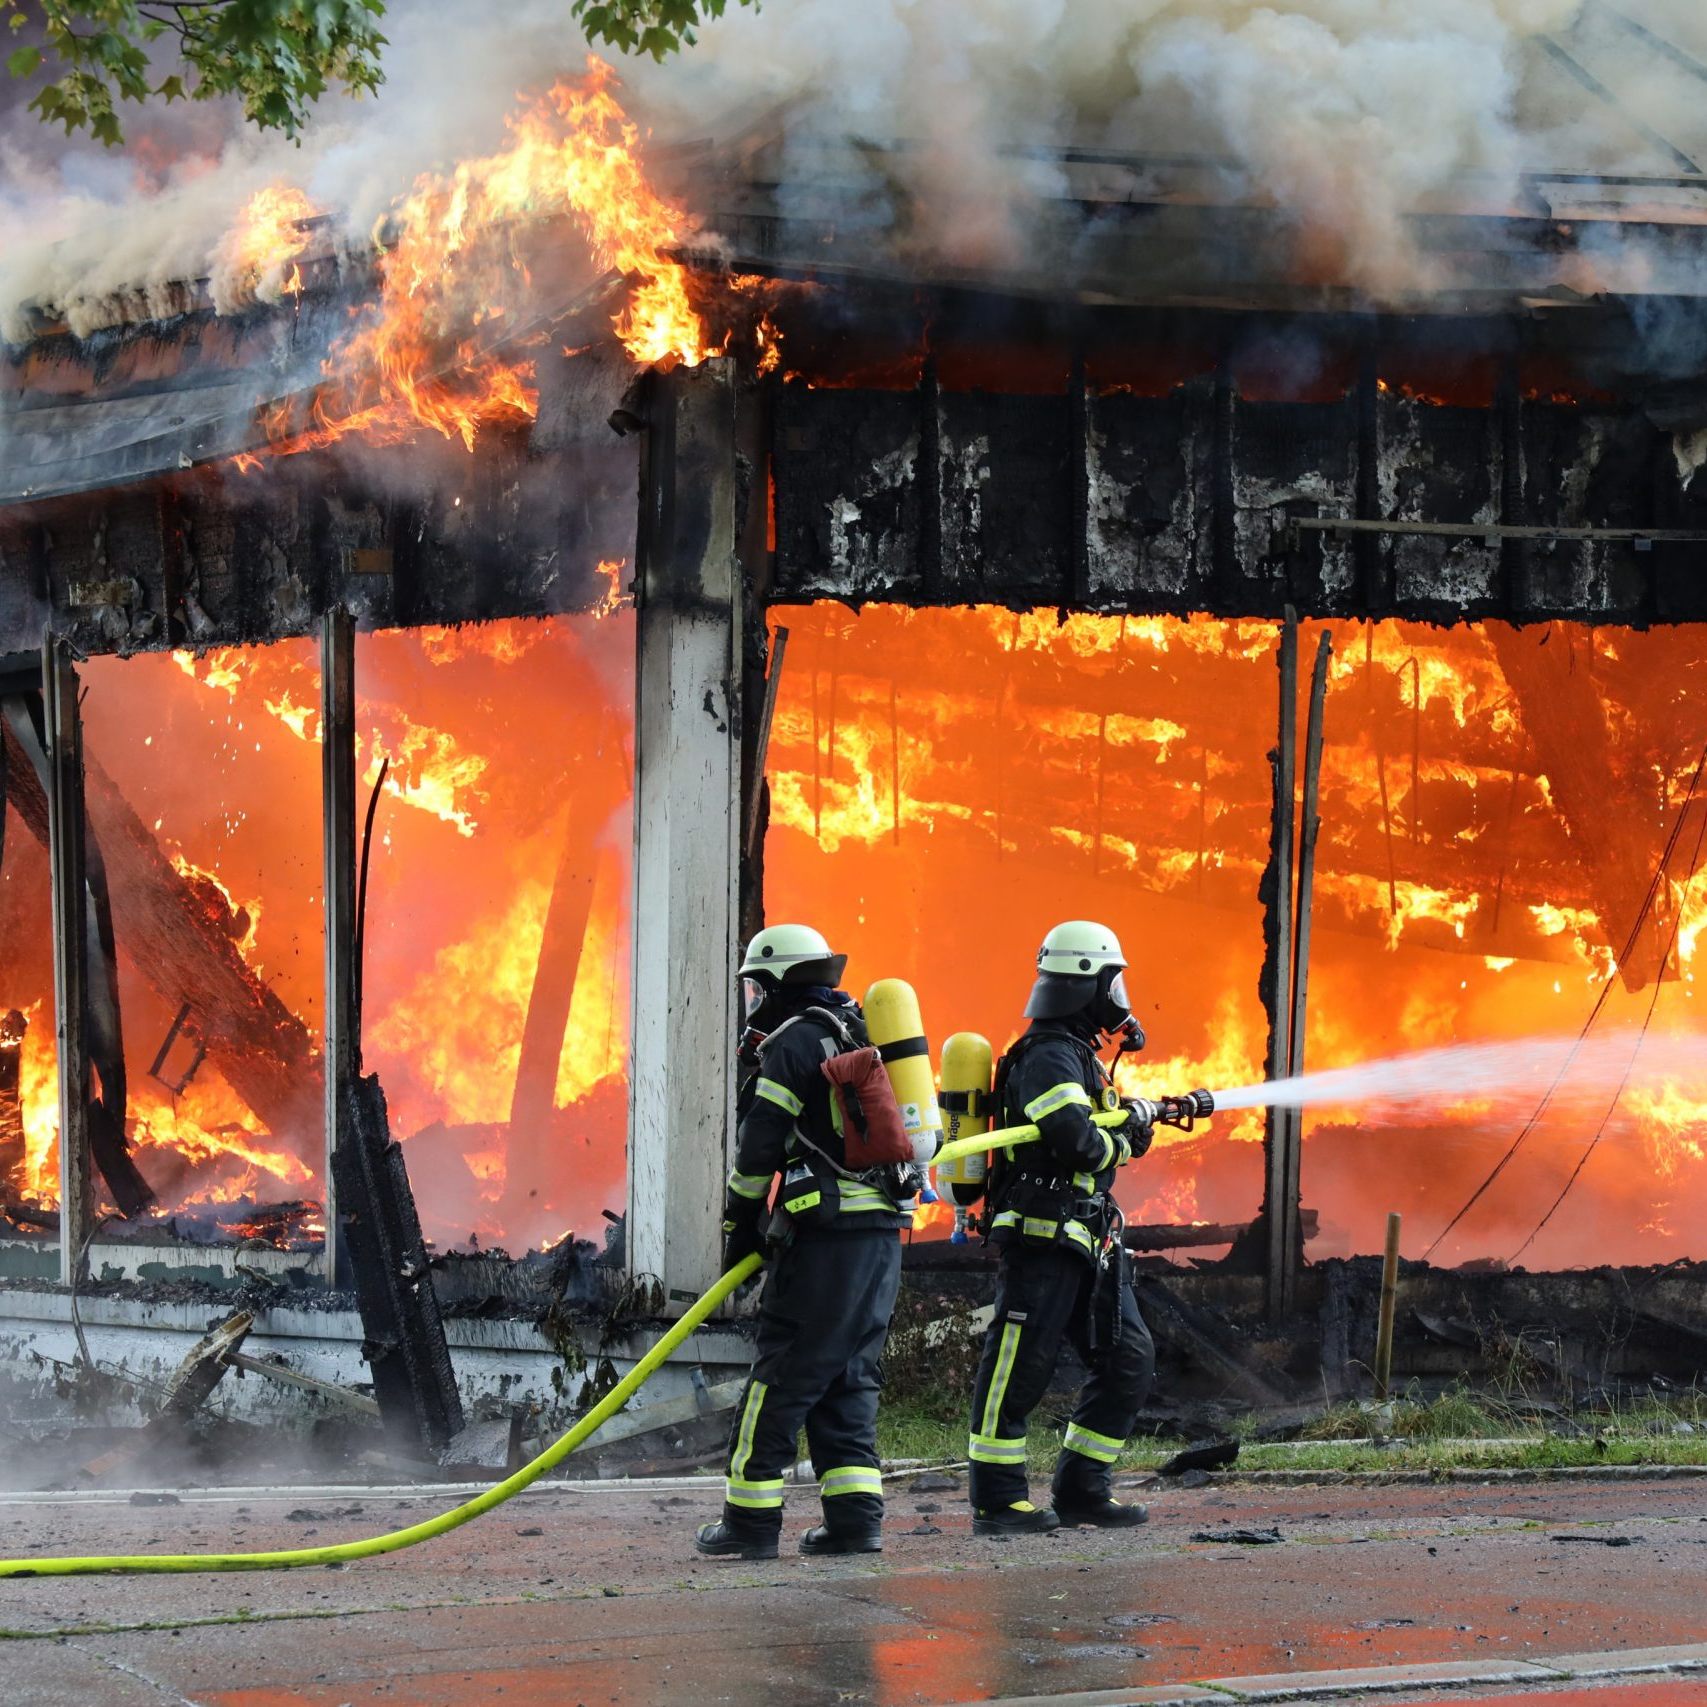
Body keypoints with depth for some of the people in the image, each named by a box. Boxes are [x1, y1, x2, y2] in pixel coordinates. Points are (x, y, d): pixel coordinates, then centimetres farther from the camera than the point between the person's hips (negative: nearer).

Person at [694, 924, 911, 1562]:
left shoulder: (794, 1041, -6)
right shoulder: (861, 1033, 21)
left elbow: (760, 1146, -9)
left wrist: (739, 1226, 3)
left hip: (828, 1232, -8)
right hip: (884, 1229, 9)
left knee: (782, 1372, -4)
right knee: (847, 1375, 12)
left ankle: (751, 1518, -2)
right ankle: (855, 1515, 7)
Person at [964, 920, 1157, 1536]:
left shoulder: (1078, 1055, 18)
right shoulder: (1047, 1057, -15)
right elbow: (1077, 1141, -27)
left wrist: (1139, 1113, 11)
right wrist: (1125, 1140, -10)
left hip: (1087, 1242, 10)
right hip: (1042, 1235, -10)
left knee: (1129, 1358, 9)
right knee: (1019, 1367, -5)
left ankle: (1081, 1487, 14)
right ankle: (996, 1500, -1)